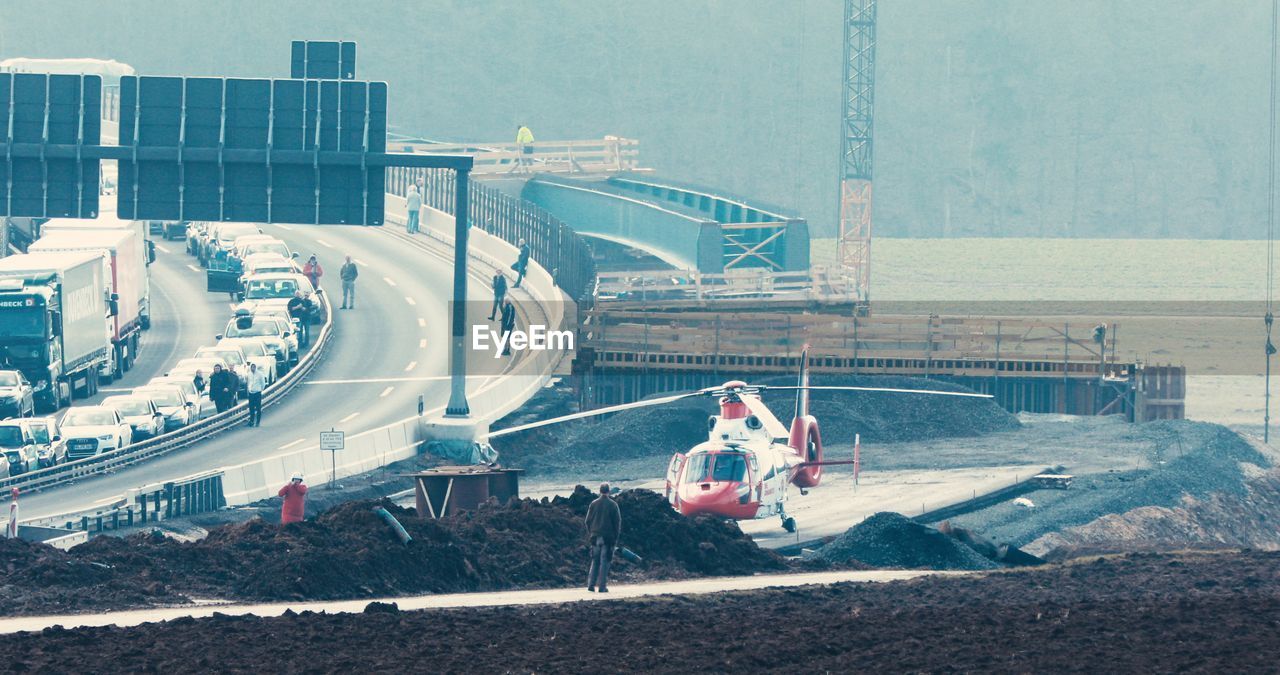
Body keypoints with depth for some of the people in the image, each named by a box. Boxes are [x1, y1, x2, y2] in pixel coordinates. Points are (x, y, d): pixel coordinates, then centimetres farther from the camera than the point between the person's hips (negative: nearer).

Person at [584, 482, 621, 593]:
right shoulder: (613, 505, -5)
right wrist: (616, 537, 6)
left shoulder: (594, 504, 3)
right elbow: (617, 522, -3)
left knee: (595, 561, 12)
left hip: (595, 537, 3)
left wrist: (590, 534, 14)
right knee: (604, 561, 0)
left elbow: (588, 521, 6)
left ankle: (591, 585, 6)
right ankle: (602, 586, -2)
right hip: (608, 537, -3)